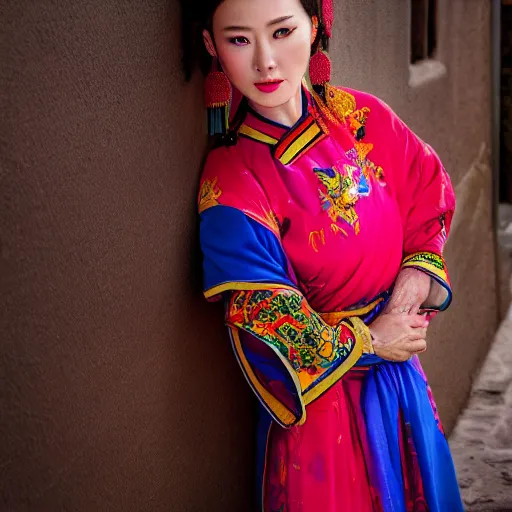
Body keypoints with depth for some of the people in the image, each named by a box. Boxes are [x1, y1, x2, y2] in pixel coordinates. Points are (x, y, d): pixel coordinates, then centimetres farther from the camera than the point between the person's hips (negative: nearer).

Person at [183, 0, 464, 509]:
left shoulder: (361, 117, -6)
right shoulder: (232, 181, -21)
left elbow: (429, 190, 7)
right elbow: (260, 321, -21)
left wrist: (419, 268, -9)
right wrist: (368, 342, -13)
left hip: (399, 376, 6)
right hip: (322, 400, -5)